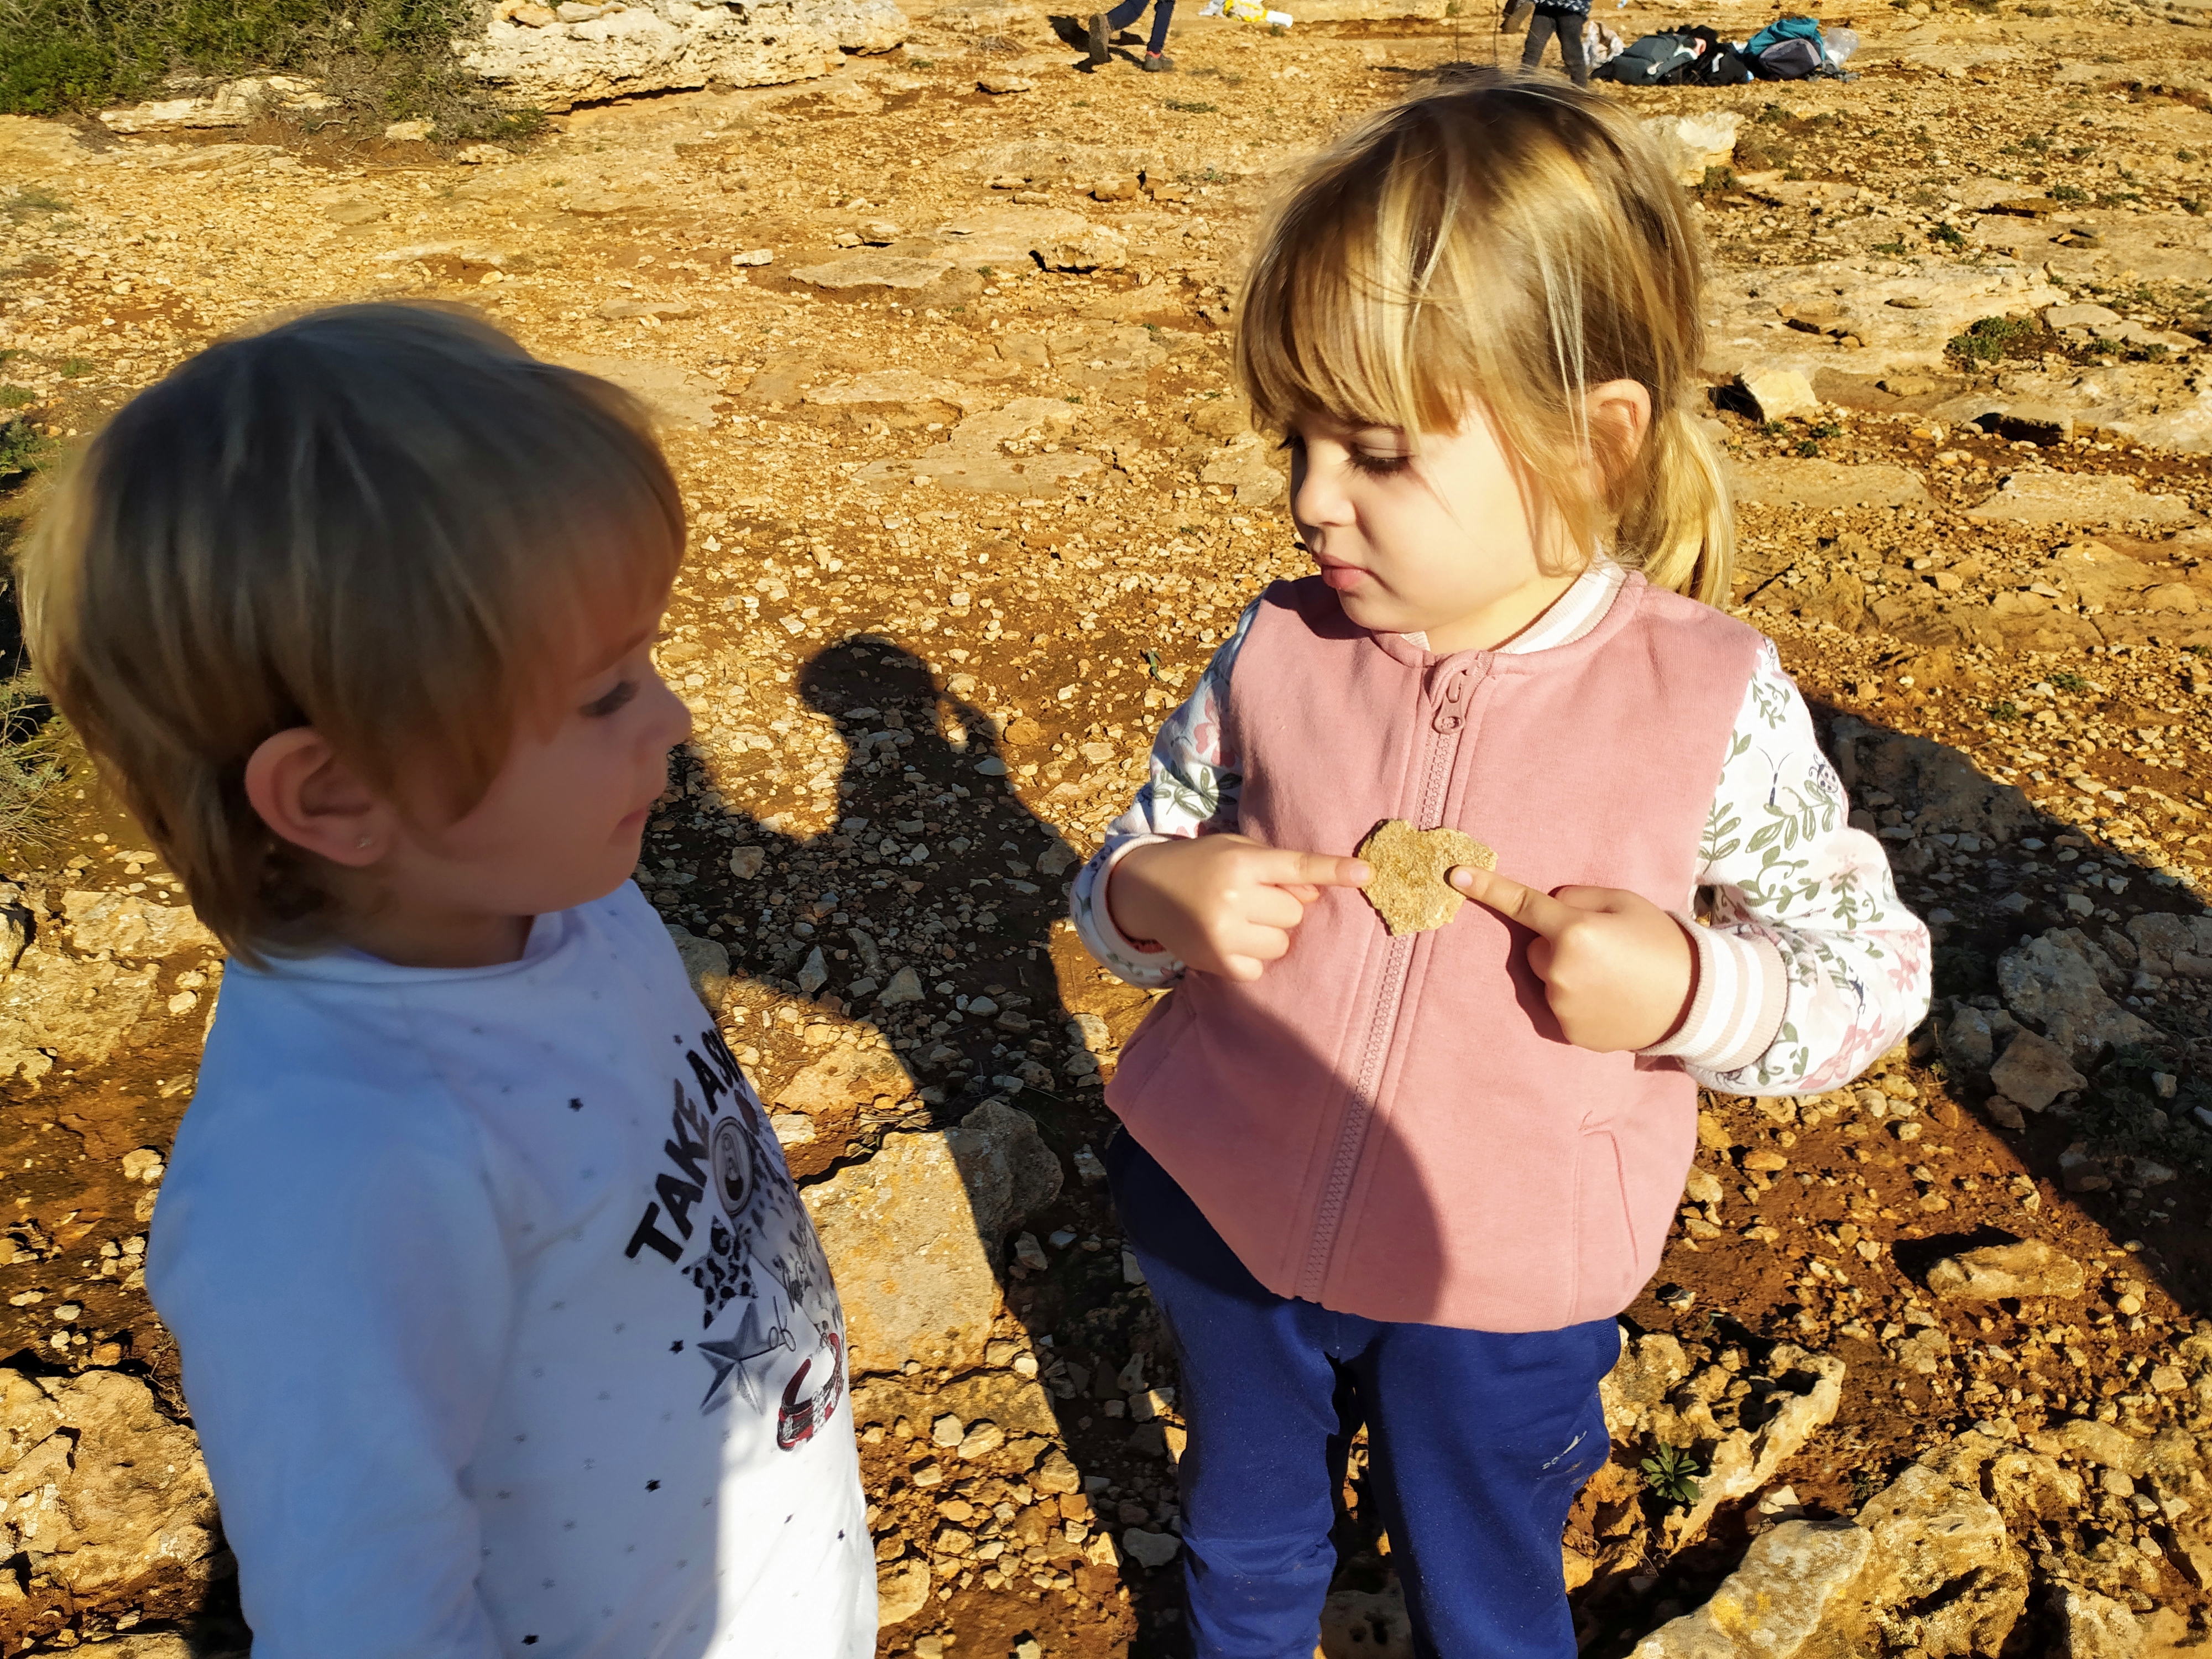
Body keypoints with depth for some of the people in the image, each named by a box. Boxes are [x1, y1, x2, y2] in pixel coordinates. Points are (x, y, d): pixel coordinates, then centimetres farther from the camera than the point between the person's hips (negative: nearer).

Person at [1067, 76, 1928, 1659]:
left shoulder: (1713, 704, -19)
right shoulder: (1276, 655, -13)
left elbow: (1876, 972, -8)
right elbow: (1133, 862, 1)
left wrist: (1690, 986, -27)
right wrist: (1156, 895, -22)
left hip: (1500, 1290, -2)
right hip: (1225, 1220, 3)